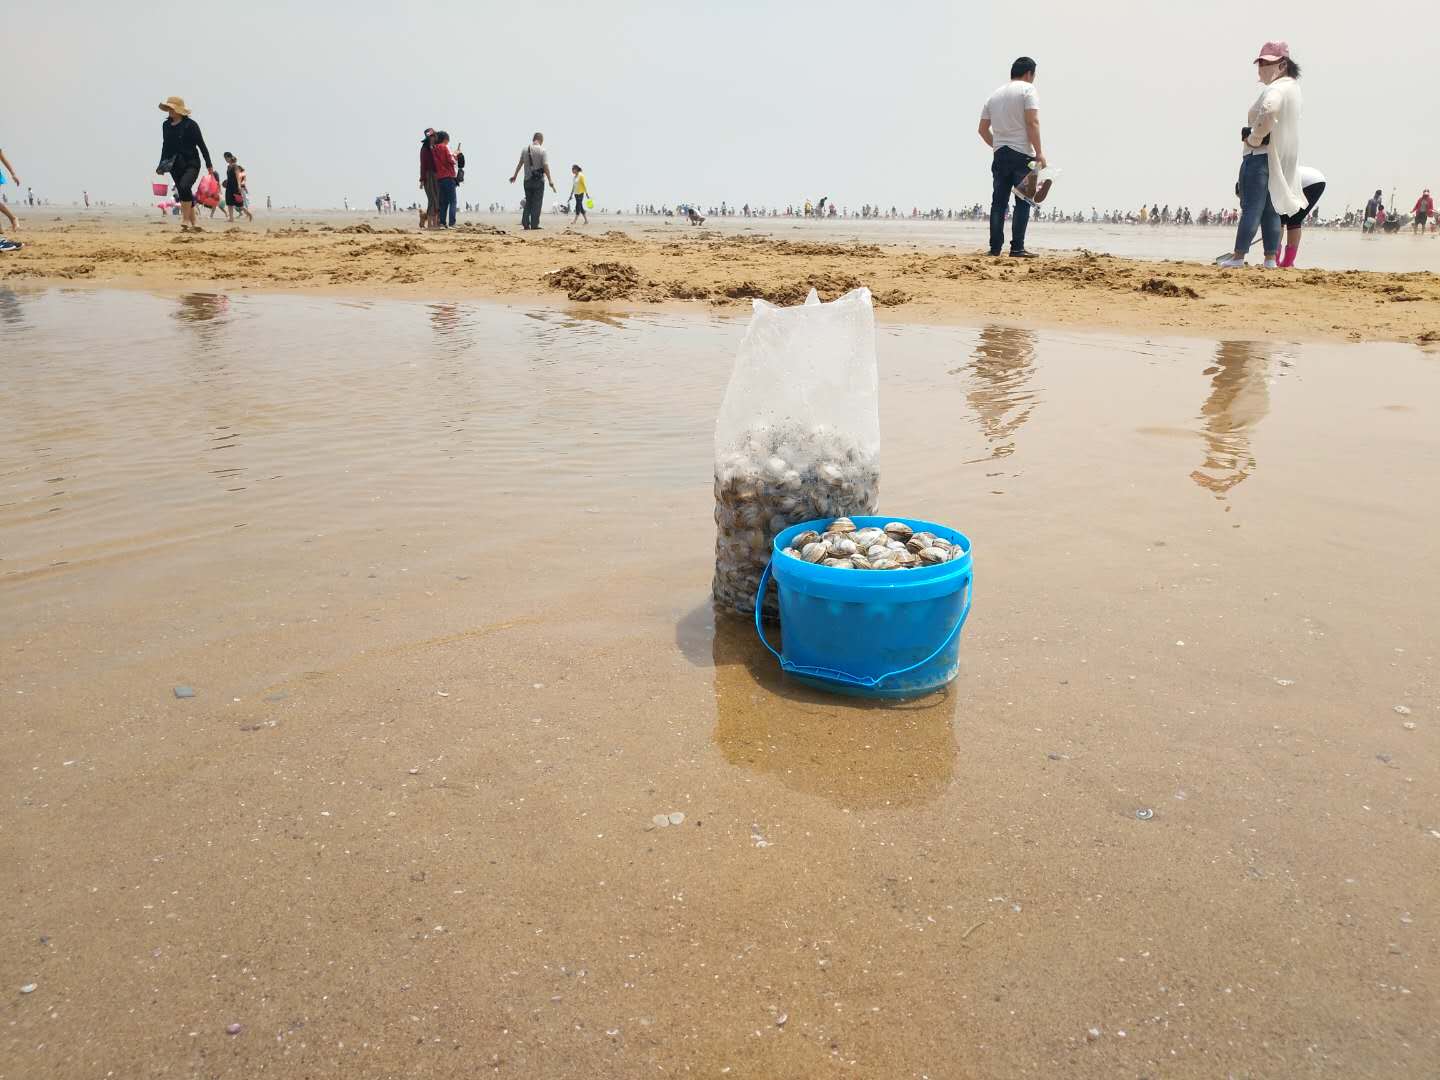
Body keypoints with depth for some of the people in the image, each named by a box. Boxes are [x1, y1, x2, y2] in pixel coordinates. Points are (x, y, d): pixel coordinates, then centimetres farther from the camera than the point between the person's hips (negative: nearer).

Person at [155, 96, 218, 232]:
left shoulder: (190, 124, -5)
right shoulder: (166, 125, 9)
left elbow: (201, 145, -4)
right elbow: (165, 146, 18)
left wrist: (209, 165, -6)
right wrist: (161, 165, 17)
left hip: (191, 164, -6)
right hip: (175, 165, 6)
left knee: (184, 187, -27)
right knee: (184, 195, 6)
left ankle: (185, 220, -21)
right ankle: (193, 223, 15)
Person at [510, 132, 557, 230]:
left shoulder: (525, 150, 5)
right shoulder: (542, 150, -8)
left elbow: (520, 164, 14)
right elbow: (546, 166, -14)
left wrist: (515, 175, 27)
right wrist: (550, 181, -12)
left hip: (527, 180, 4)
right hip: (539, 181, -4)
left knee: (528, 202, 13)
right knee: (537, 203, -1)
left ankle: (525, 224, 7)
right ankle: (534, 225, -4)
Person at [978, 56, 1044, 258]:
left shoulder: (995, 95, 16)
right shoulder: (1028, 89, -2)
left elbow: (983, 129, 16)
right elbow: (1032, 122, -13)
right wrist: (1039, 152, -12)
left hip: (1000, 155, 6)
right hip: (1022, 154, -6)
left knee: (999, 202, 6)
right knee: (1023, 202, -4)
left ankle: (995, 247, 3)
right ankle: (1017, 248, -8)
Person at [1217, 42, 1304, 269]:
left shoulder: (1276, 89, -14)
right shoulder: (1292, 86, 20)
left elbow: (1268, 111, -36)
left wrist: (1254, 138, -23)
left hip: (1261, 156, -10)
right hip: (1282, 160, 10)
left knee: (1251, 207, -8)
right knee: (1271, 210, 10)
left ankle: (1238, 256, -7)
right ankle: (1271, 258, 11)